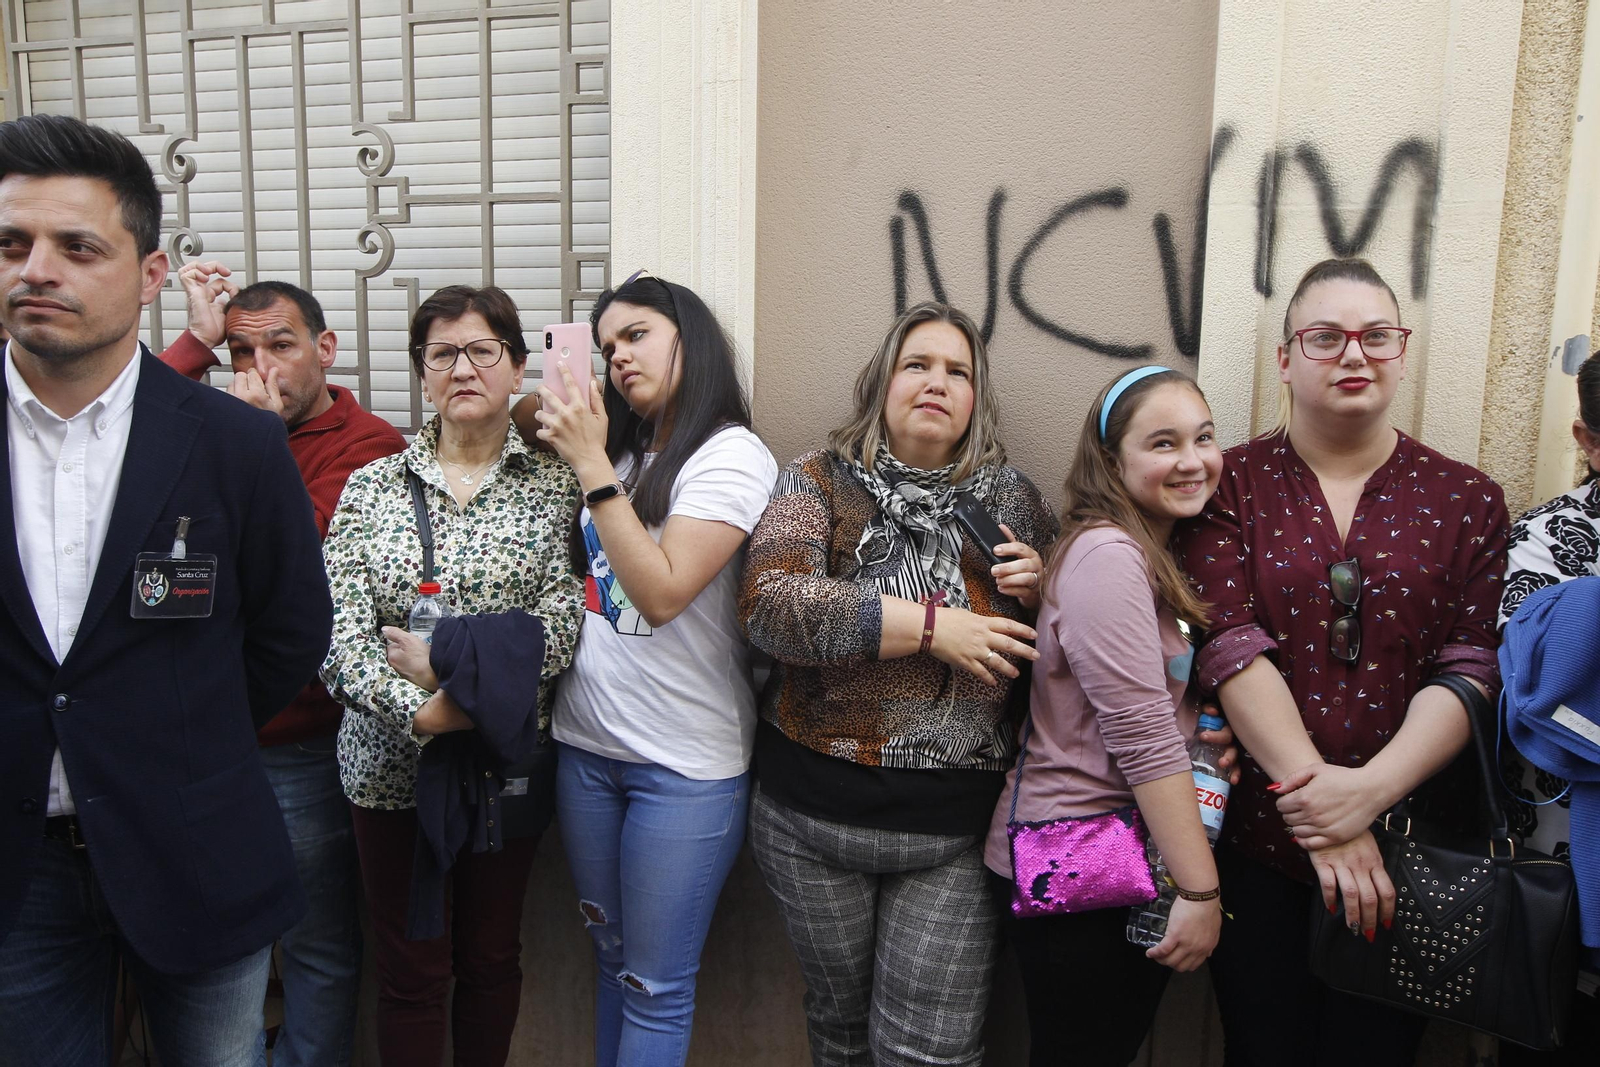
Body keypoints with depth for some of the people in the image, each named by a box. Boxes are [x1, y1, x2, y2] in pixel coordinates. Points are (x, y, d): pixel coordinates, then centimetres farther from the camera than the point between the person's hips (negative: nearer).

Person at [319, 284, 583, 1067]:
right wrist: (420, 711, -20)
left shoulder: (557, 485, -1)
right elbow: (335, 629, -7)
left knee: (493, 958, 16)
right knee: (410, 969, 10)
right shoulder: (372, 486, 3)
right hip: (393, 760, 1)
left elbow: (563, 619, -12)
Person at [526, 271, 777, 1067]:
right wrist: (562, 427, 0)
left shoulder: (731, 456, -11)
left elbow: (662, 594, -20)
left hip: (684, 764, -6)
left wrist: (592, 465, -19)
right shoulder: (620, 449, 9)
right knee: (613, 958, 21)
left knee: (655, 987, 7)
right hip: (587, 743, 6)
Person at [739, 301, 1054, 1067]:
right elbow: (770, 603, -21)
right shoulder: (820, 482, -3)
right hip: (812, 813, 0)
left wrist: (1038, 590, -10)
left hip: (954, 832, 1)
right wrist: (929, 625, -22)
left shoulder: (1011, 499, 3)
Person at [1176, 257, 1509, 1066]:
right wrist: (1314, 794, -20)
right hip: (1254, 839, -1)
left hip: (1404, 850, 1)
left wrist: (1371, 789, -21)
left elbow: (1473, 671, -6)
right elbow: (1231, 650, -12)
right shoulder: (1232, 483, -1)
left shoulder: (1466, 500, 3)